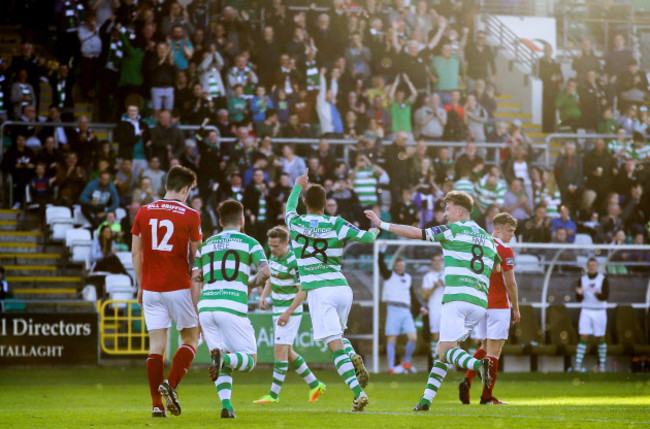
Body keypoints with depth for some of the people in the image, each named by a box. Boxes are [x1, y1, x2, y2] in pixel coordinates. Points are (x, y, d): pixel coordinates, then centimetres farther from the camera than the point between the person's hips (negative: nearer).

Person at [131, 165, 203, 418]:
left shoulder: (144, 213, 5)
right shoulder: (190, 216, -5)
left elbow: (135, 253, 8)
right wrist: (198, 290, 12)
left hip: (150, 288, 3)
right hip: (179, 287, -3)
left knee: (156, 346, 4)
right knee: (190, 338, 11)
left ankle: (157, 404, -1)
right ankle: (171, 384, -11)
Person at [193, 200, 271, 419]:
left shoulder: (206, 245, 21)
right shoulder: (249, 242, 10)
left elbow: (195, 281, 17)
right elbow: (265, 271, -5)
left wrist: (197, 317, 21)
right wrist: (251, 284, 16)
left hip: (206, 305, 4)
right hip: (233, 306, -4)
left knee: (224, 365, 14)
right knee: (249, 360, 5)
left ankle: (226, 406, -8)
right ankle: (223, 358, -27)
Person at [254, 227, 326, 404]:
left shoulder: (293, 262, -20)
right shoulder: (274, 256, 6)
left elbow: (303, 291, -19)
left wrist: (287, 313, -22)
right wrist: (263, 296, 5)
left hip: (291, 311, -9)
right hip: (278, 310, 9)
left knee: (280, 350, -11)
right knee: (287, 352, 13)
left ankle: (274, 394, -8)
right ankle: (315, 385, 23)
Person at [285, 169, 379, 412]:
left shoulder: (296, 223, 5)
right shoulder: (336, 225, 3)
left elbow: (289, 209, 28)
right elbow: (367, 237, 0)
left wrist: (298, 186, 46)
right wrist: (374, 231, 25)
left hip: (318, 290, -3)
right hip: (342, 288, 3)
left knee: (335, 345, -9)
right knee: (336, 333, 29)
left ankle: (358, 392, -24)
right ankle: (354, 358, -2)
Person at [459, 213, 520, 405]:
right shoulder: (504, 250, -10)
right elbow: (510, 282, -13)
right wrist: (516, 308, -4)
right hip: (498, 305, -7)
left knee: (485, 346, 19)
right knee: (494, 350, -3)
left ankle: (467, 380, -2)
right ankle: (487, 396, -4)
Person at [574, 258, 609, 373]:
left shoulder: (603, 279, -6)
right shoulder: (582, 280, 1)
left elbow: (605, 297, -15)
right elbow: (579, 299, -3)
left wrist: (597, 294, -38)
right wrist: (579, 293, -27)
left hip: (599, 312, -1)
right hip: (586, 312, 1)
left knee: (600, 338, 5)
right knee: (584, 338, -9)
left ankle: (602, 364, 19)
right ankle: (578, 364, -10)